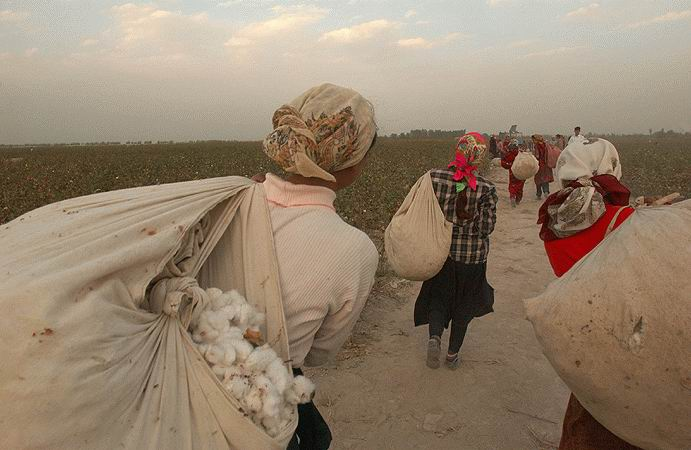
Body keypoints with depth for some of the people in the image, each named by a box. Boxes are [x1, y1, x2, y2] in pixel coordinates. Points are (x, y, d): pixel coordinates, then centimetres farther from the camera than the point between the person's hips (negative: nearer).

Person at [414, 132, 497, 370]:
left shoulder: (434, 178, -12)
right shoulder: (486, 189, -15)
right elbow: (487, 228, -13)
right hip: (472, 256, 0)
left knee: (438, 297, 21)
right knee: (464, 305, 18)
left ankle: (434, 336, -4)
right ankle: (453, 354, 29)